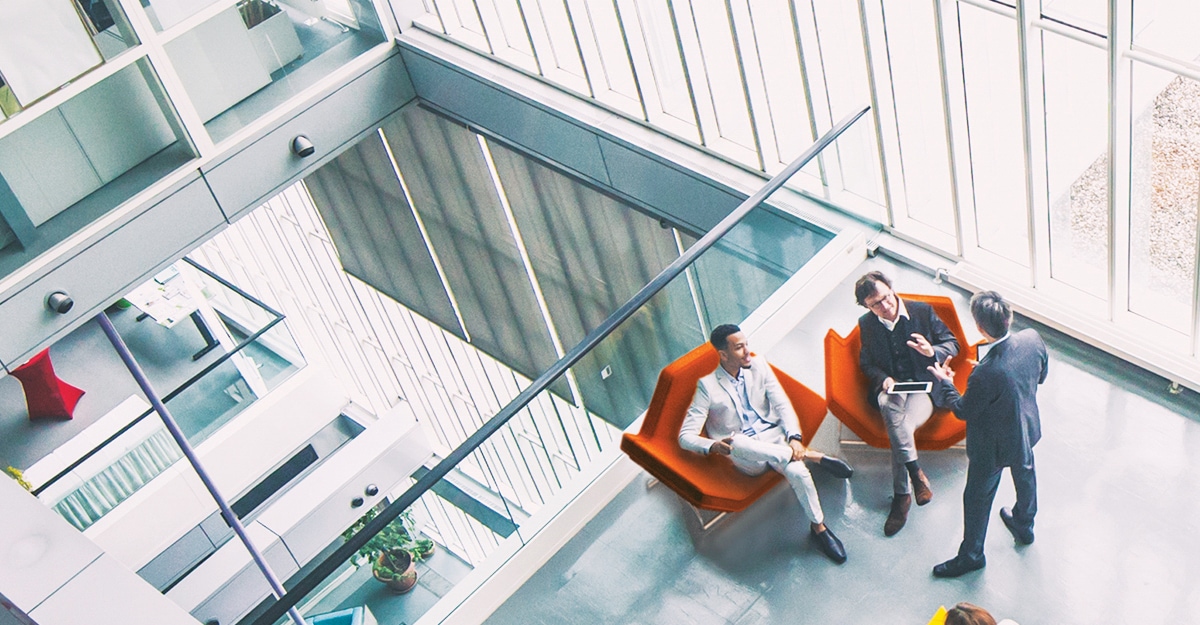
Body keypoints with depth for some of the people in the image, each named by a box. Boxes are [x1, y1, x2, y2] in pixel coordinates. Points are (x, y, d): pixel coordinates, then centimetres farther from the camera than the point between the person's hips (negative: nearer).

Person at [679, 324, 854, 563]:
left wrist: (794, 438, -20)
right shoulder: (708, 386, -8)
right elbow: (686, 436, -11)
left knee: (797, 471, -33)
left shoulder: (759, 365, 4)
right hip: (744, 454, -2)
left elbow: (782, 405, -1)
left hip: (774, 437, 2)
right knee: (737, 441, -40)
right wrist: (713, 446, -33)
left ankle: (818, 526, -9)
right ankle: (814, 456, -25)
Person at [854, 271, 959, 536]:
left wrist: (933, 352, -17)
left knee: (898, 427, -32)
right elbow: (866, 363, 14)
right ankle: (916, 472, -31)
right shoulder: (866, 324, 7)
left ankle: (901, 495, -24)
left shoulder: (923, 311, 1)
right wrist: (884, 379, -8)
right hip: (889, 388, 2)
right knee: (892, 407, -37)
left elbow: (952, 343, 6)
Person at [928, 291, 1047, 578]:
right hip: (1028, 429, 7)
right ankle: (1024, 525, 61)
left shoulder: (986, 374, -42)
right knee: (1025, 475, 34)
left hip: (993, 446, -6)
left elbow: (963, 411, -22)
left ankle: (971, 555, 39)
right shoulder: (1032, 339, -23)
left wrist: (944, 382, -6)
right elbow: (1041, 375, -2)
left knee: (977, 498, 18)